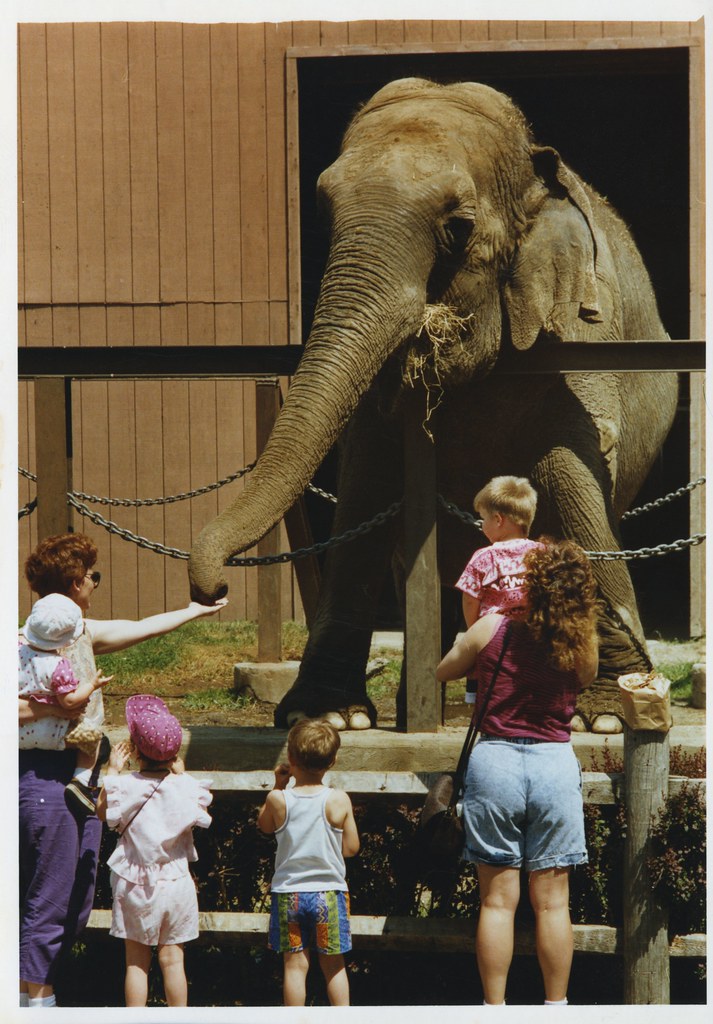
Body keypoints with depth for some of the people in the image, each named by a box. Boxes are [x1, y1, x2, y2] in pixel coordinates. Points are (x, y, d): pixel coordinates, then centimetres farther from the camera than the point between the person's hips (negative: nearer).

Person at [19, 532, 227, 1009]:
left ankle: (42, 996, 17)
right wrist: (43, 708, -24)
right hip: (48, 777, -10)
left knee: (77, 903, 11)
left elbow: (139, 628, 30)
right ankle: (36, 1004, -2)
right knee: (49, 902, -8)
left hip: (83, 778, 10)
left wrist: (195, 611, 41)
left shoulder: (83, 633, 14)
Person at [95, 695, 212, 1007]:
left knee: (136, 961, 5)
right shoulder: (187, 787, -7)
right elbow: (201, 817, 12)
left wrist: (112, 771, 12)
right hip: (176, 883, 1)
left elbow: (102, 811, 6)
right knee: (173, 960, 7)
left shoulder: (126, 786, -11)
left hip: (134, 886, -1)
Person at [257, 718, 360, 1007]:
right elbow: (351, 848, -3)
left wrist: (278, 786, 12)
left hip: (288, 893, 0)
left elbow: (264, 825, 12)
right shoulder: (339, 801, -10)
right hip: (329, 892, 0)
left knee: (294, 965, 6)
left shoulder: (279, 800, -10)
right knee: (334, 965, 10)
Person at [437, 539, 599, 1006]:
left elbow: (445, 671, 12)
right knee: (552, 902, 6)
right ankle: (556, 1007, 9)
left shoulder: (491, 629, -4)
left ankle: (495, 1008, 4)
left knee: (497, 901, 3)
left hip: (495, 761, 0)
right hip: (556, 763, 0)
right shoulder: (583, 644, -4)